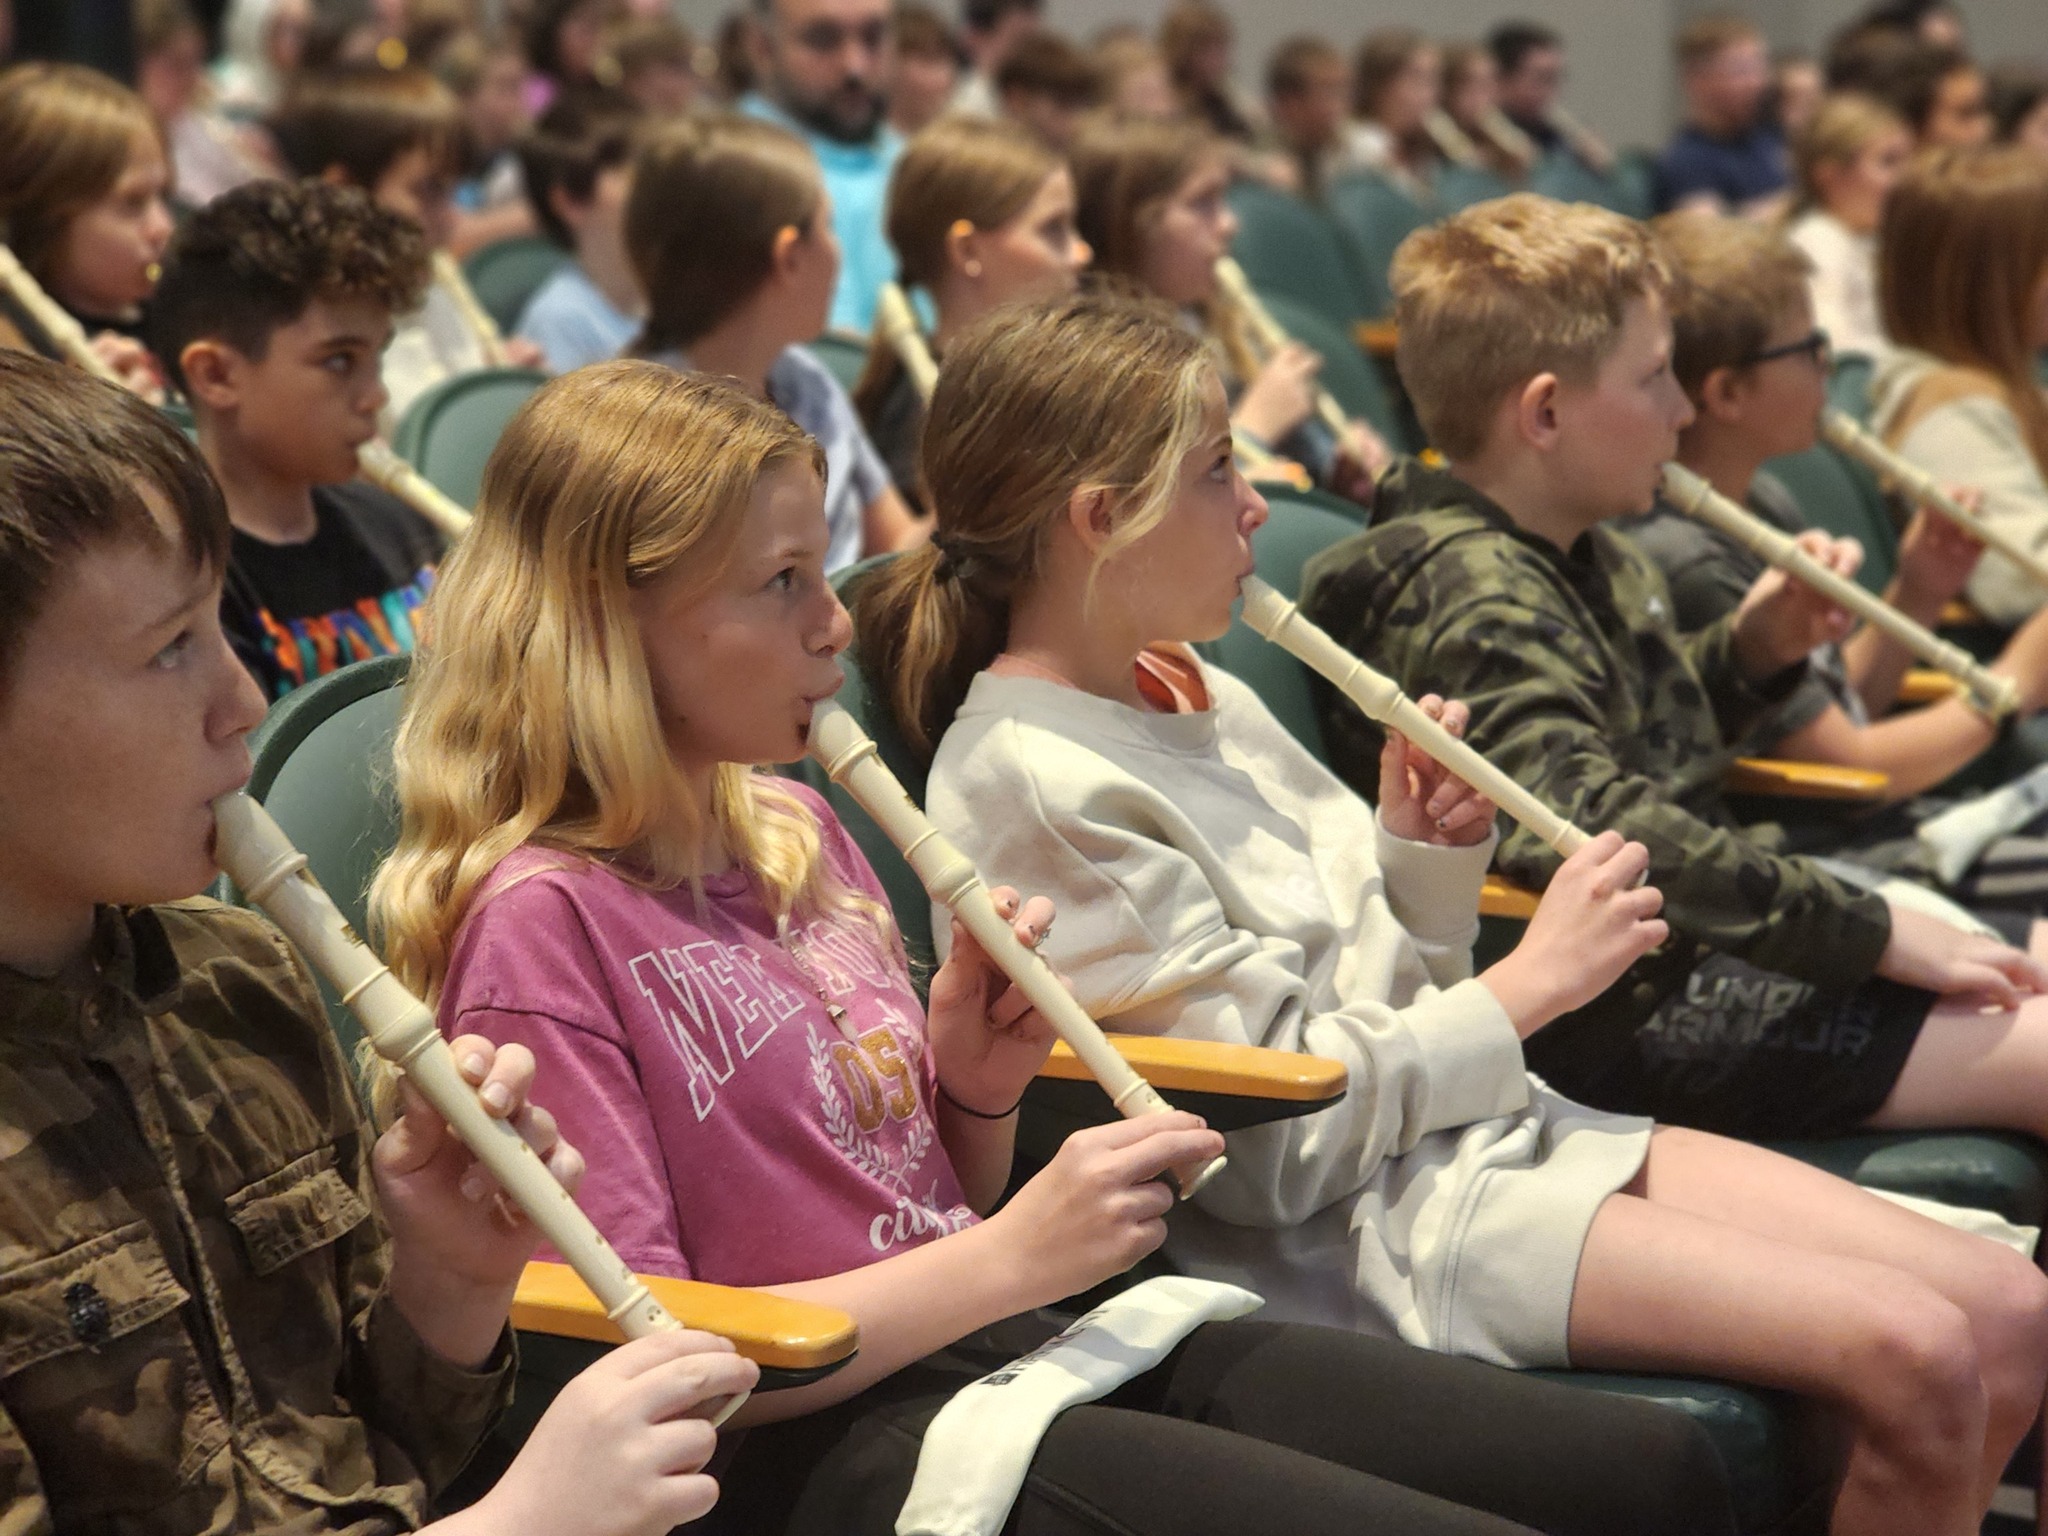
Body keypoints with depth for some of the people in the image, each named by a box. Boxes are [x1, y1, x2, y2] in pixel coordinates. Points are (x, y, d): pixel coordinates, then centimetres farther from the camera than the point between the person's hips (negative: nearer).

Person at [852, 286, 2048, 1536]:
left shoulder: (1201, 697, 12)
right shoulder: (1031, 783, -14)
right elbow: (1273, 1142, -16)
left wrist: (1424, 853, -1)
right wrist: (1530, 984, -10)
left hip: (1492, 1128, 9)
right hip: (1358, 1227, -8)